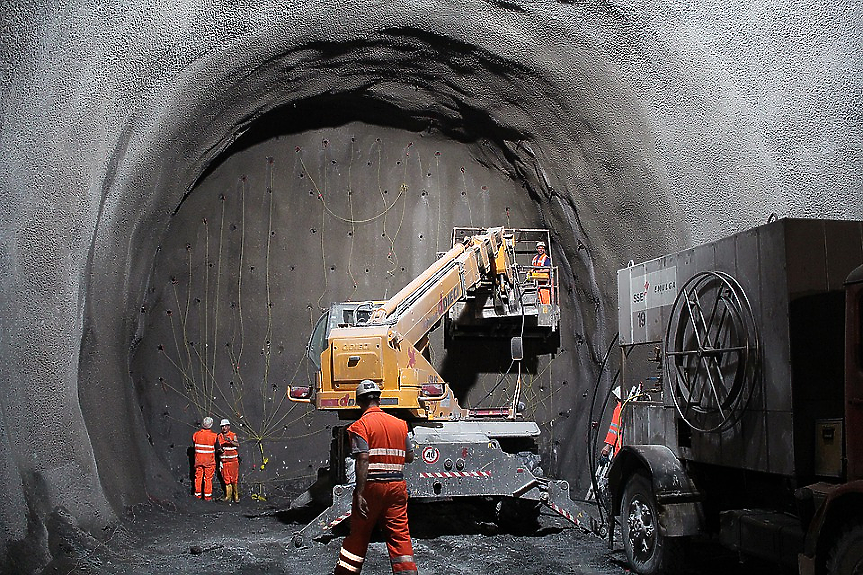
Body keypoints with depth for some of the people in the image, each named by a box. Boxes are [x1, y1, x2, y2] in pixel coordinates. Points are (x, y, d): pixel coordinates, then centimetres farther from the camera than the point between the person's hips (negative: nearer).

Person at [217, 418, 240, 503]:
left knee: (234, 479, -5)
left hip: (233, 460, -4)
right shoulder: (219, 437, 9)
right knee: (226, 479, 5)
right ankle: (228, 496, 10)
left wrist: (230, 441, -39)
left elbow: (237, 444, -21)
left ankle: (236, 496, 2)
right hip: (224, 460, 4)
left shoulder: (233, 435, -4)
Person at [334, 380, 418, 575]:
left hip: (372, 485, -3)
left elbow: (363, 459, -18)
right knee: (399, 534, 4)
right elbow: (409, 457, 11)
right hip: (397, 486, 3)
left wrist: (360, 494, -19)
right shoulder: (400, 424, 8)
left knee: (359, 533, 10)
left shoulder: (360, 425, -8)